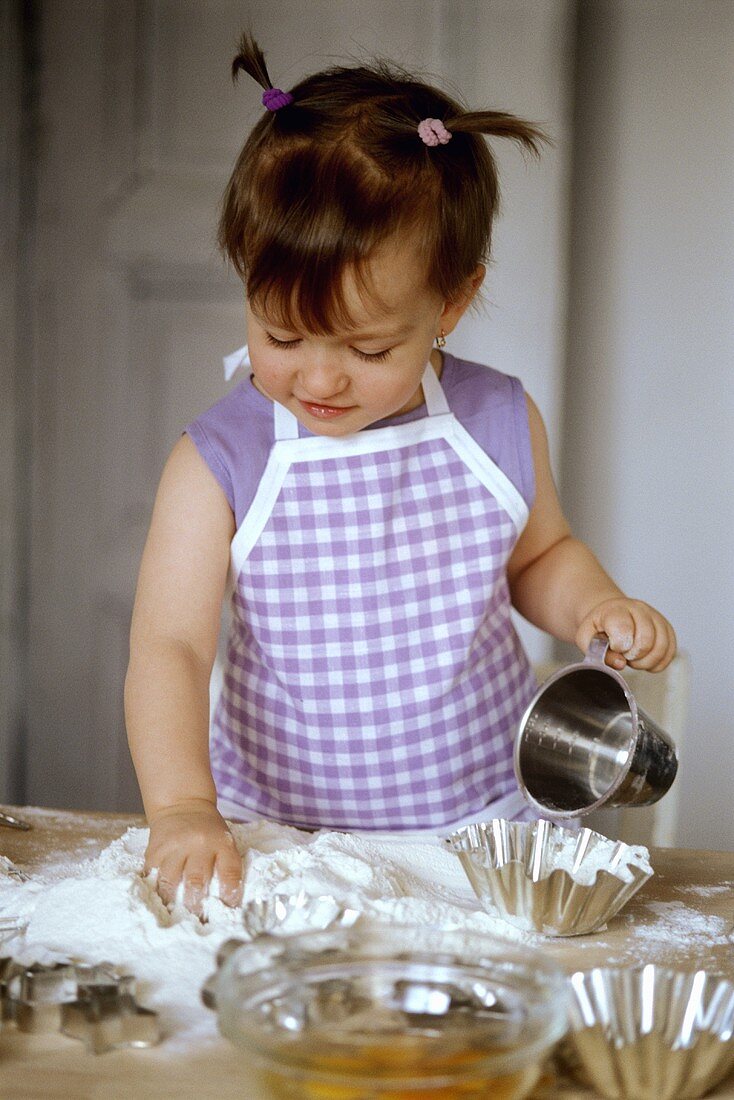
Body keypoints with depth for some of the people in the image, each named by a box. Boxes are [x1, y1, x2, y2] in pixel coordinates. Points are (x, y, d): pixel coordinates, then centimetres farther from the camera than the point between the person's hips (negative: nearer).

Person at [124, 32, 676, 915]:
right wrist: (183, 808, -31)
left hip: (483, 820, 0)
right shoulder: (220, 464, -11)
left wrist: (598, 606, -3)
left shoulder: (500, 426, -2)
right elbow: (169, 647, -17)